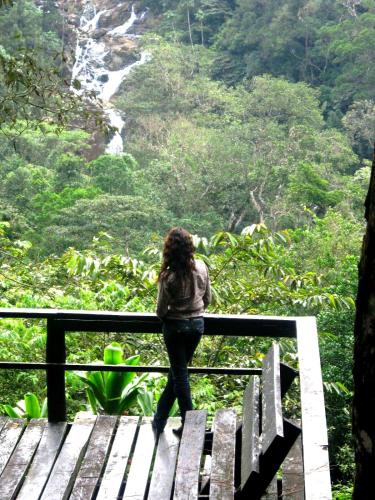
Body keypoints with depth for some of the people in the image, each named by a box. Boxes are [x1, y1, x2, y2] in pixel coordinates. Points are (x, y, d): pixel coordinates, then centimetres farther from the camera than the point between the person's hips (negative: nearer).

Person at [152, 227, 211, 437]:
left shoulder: (168, 276, -21)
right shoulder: (202, 268, -7)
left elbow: (161, 311, -13)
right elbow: (207, 299, 4)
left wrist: (165, 315, 9)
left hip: (175, 326, -5)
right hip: (198, 324, 5)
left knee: (179, 374, 8)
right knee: (178, 371, 17)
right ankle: (160, 420, 28)